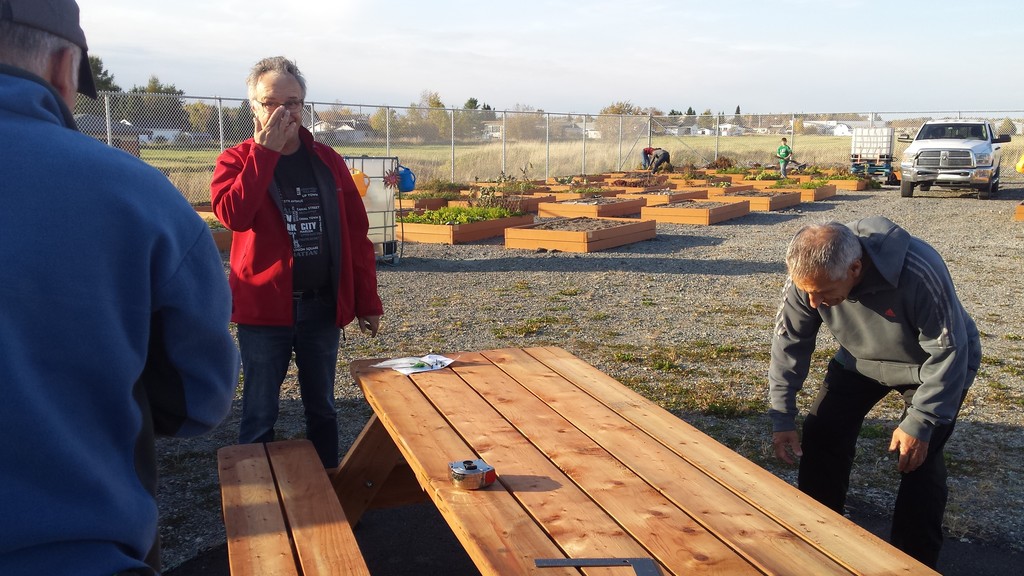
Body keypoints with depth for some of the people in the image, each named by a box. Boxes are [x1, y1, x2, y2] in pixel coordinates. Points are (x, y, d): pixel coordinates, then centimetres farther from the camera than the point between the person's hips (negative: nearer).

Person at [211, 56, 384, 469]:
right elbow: (233, 214, -23)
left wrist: (367, 301, 3)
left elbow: (356, 234, 6)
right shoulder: (237, 160, -1)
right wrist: (265, 151, -21)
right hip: (263, 310, -3)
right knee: (259, 417, 6)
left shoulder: (327, 161, 6)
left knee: (322, 409, 15)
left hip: (322, 308, 3)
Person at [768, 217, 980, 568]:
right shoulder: (809, 276, -28)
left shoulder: (918, 274, -41)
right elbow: (789, 342, -16)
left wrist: (920, 422, -28)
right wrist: (782, 417, -17)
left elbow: (948, 352, -28)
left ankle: (915, 561, 4)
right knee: (822, 431, -3)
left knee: (918, 457, -13)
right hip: (861, 358, 4)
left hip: (931, 364, -4)